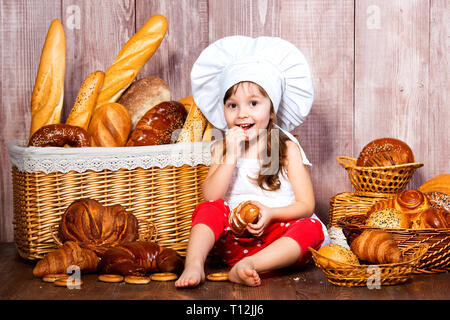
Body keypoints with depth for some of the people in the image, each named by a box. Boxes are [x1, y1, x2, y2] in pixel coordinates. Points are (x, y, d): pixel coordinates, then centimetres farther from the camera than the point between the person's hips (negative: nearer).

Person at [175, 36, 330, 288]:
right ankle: (194, 265, -35)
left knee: (311, 229, -28)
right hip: (233, 236, 2)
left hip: (277, 234, -1)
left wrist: (271, 213, -22)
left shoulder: (287, 148, 0)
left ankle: (246, 266, -43)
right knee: (209, 209, -20)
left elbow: (306, 204, -4)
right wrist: (232, 156, -16)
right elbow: (211, 196, -7)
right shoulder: (222, 148, 7)